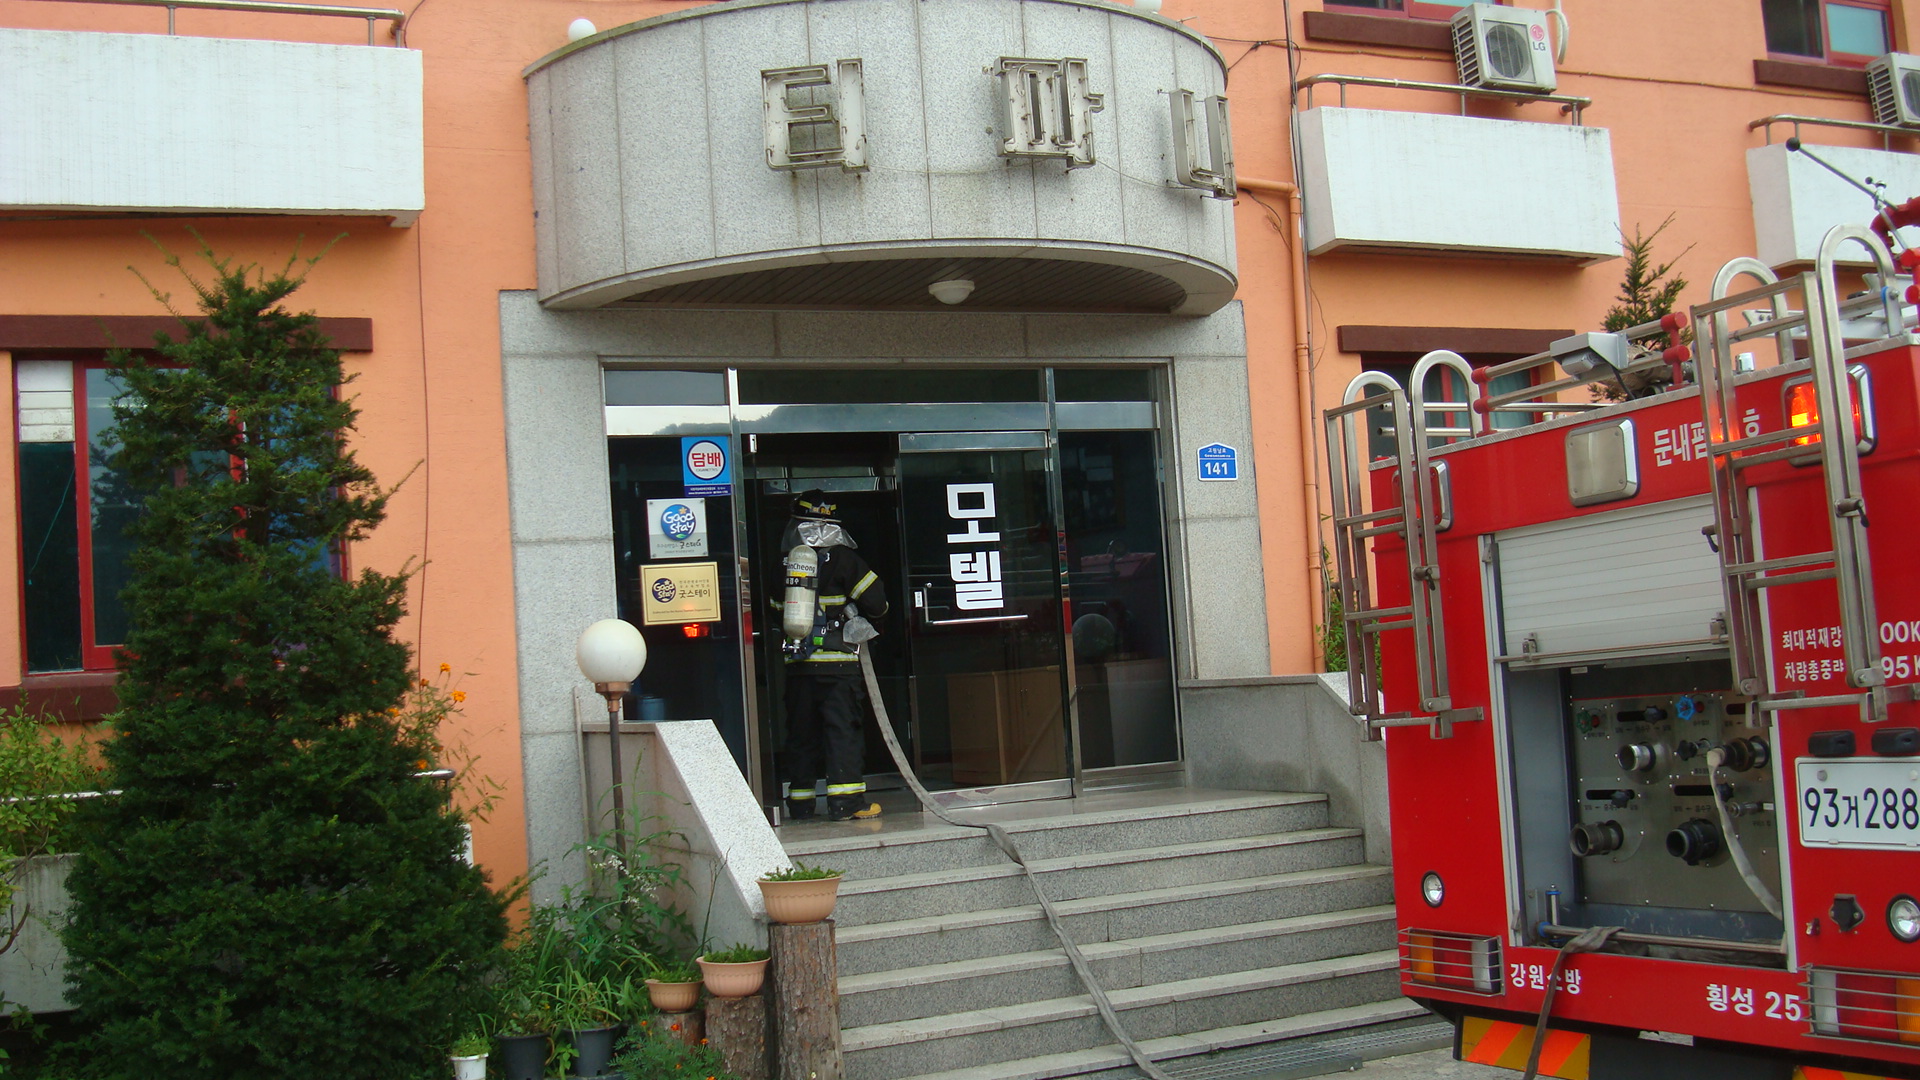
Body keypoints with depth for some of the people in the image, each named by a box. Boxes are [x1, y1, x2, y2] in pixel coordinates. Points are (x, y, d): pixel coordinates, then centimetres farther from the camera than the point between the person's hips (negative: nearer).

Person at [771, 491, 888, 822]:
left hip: (796, 663, 3)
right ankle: (846, 801, -7)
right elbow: (876, 602, -6)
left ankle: (800, 803, 14)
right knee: (842, 728, -1)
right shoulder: (843, 558, -4)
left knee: (800, 731, 10)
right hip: (837, 661, -3)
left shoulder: (783, 562, 5)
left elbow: (775, 609, 12)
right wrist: (860, 618, 14)